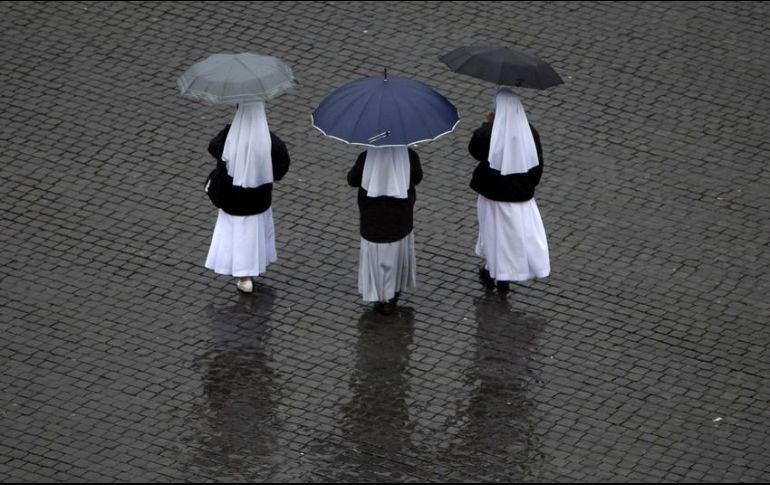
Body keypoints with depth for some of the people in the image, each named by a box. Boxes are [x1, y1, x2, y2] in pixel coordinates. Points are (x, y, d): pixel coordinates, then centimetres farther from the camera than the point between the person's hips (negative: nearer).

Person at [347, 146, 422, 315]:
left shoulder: (367, 158, -21)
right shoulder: (409, 156, -19)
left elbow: (352, 180, -3)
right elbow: (417, 178, 1)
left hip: (373, 221, -1)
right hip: (400, 220, 1)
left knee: (376, 255, 18)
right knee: (396, 255, 22)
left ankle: (379, 299, 27)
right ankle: (391, 297, 34)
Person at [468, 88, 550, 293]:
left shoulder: (487, 135, -22)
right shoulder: (529, 133, -13)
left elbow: (474, 149, -1)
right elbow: (538, 163, -4)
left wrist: (487, 124, 2)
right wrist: (530, 185, 12)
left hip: (493, 193, -2)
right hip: (521, 194, 2)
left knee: (494, 231, 17)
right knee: (515, 232, 15)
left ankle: (491, 272, 33)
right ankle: (504, 279, 24)